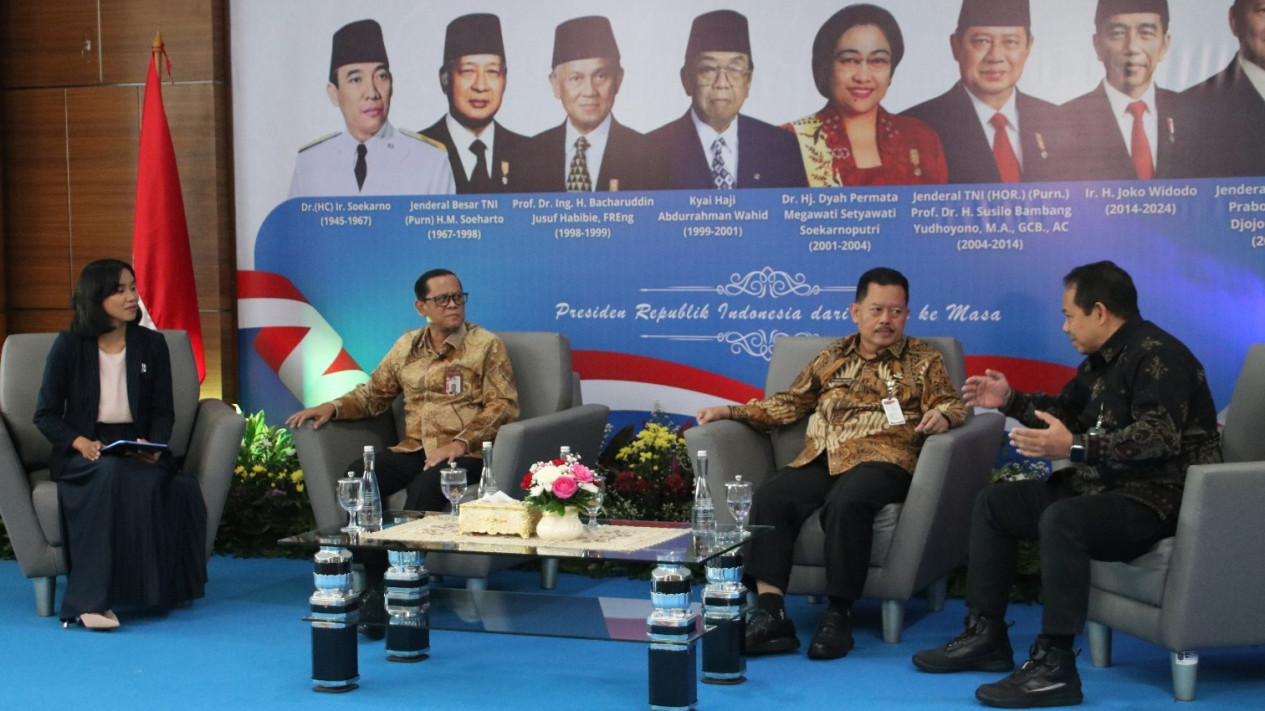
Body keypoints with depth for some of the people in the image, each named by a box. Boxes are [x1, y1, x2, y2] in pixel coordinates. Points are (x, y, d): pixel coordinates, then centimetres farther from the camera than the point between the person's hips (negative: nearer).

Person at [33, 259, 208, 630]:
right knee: (112, 476, -39)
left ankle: (160, 587, -23)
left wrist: (154, 446, -13)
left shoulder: (151, 344, 9)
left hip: (138, 448, 2)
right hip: (83, 451, -2)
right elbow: (46, 414, 2)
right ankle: (93, 597, -38)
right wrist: (81, 443, -17)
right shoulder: (69, 346, 2)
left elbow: (163, 412, 9)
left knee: (181, 487, -33)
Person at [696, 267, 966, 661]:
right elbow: (789, 403, 26)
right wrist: (731, 411, 16)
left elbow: (952, 404, 9)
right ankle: (770, 612, -30)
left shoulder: (923, 359, 17)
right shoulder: (833, 357, 25)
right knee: (769, 499, -27)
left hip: (880, 460, -3)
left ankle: (839, 615, -25)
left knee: (846, 503, -37)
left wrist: (943, 415, -17)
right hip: (821, 461, 4)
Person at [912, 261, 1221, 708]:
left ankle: (1054, 667, -34)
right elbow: (1065, 409, 30)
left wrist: (1075, 448, -38)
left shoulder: (1156, 356, -17)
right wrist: (1009, 400, 17)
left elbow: (1159, 437, -31)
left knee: (1061, 519, -37)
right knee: (993, 502, 9)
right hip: (1105, 487, 11)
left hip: (1154, 499, -11)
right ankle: (986, 634, 7)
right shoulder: (1103, 359, 13)